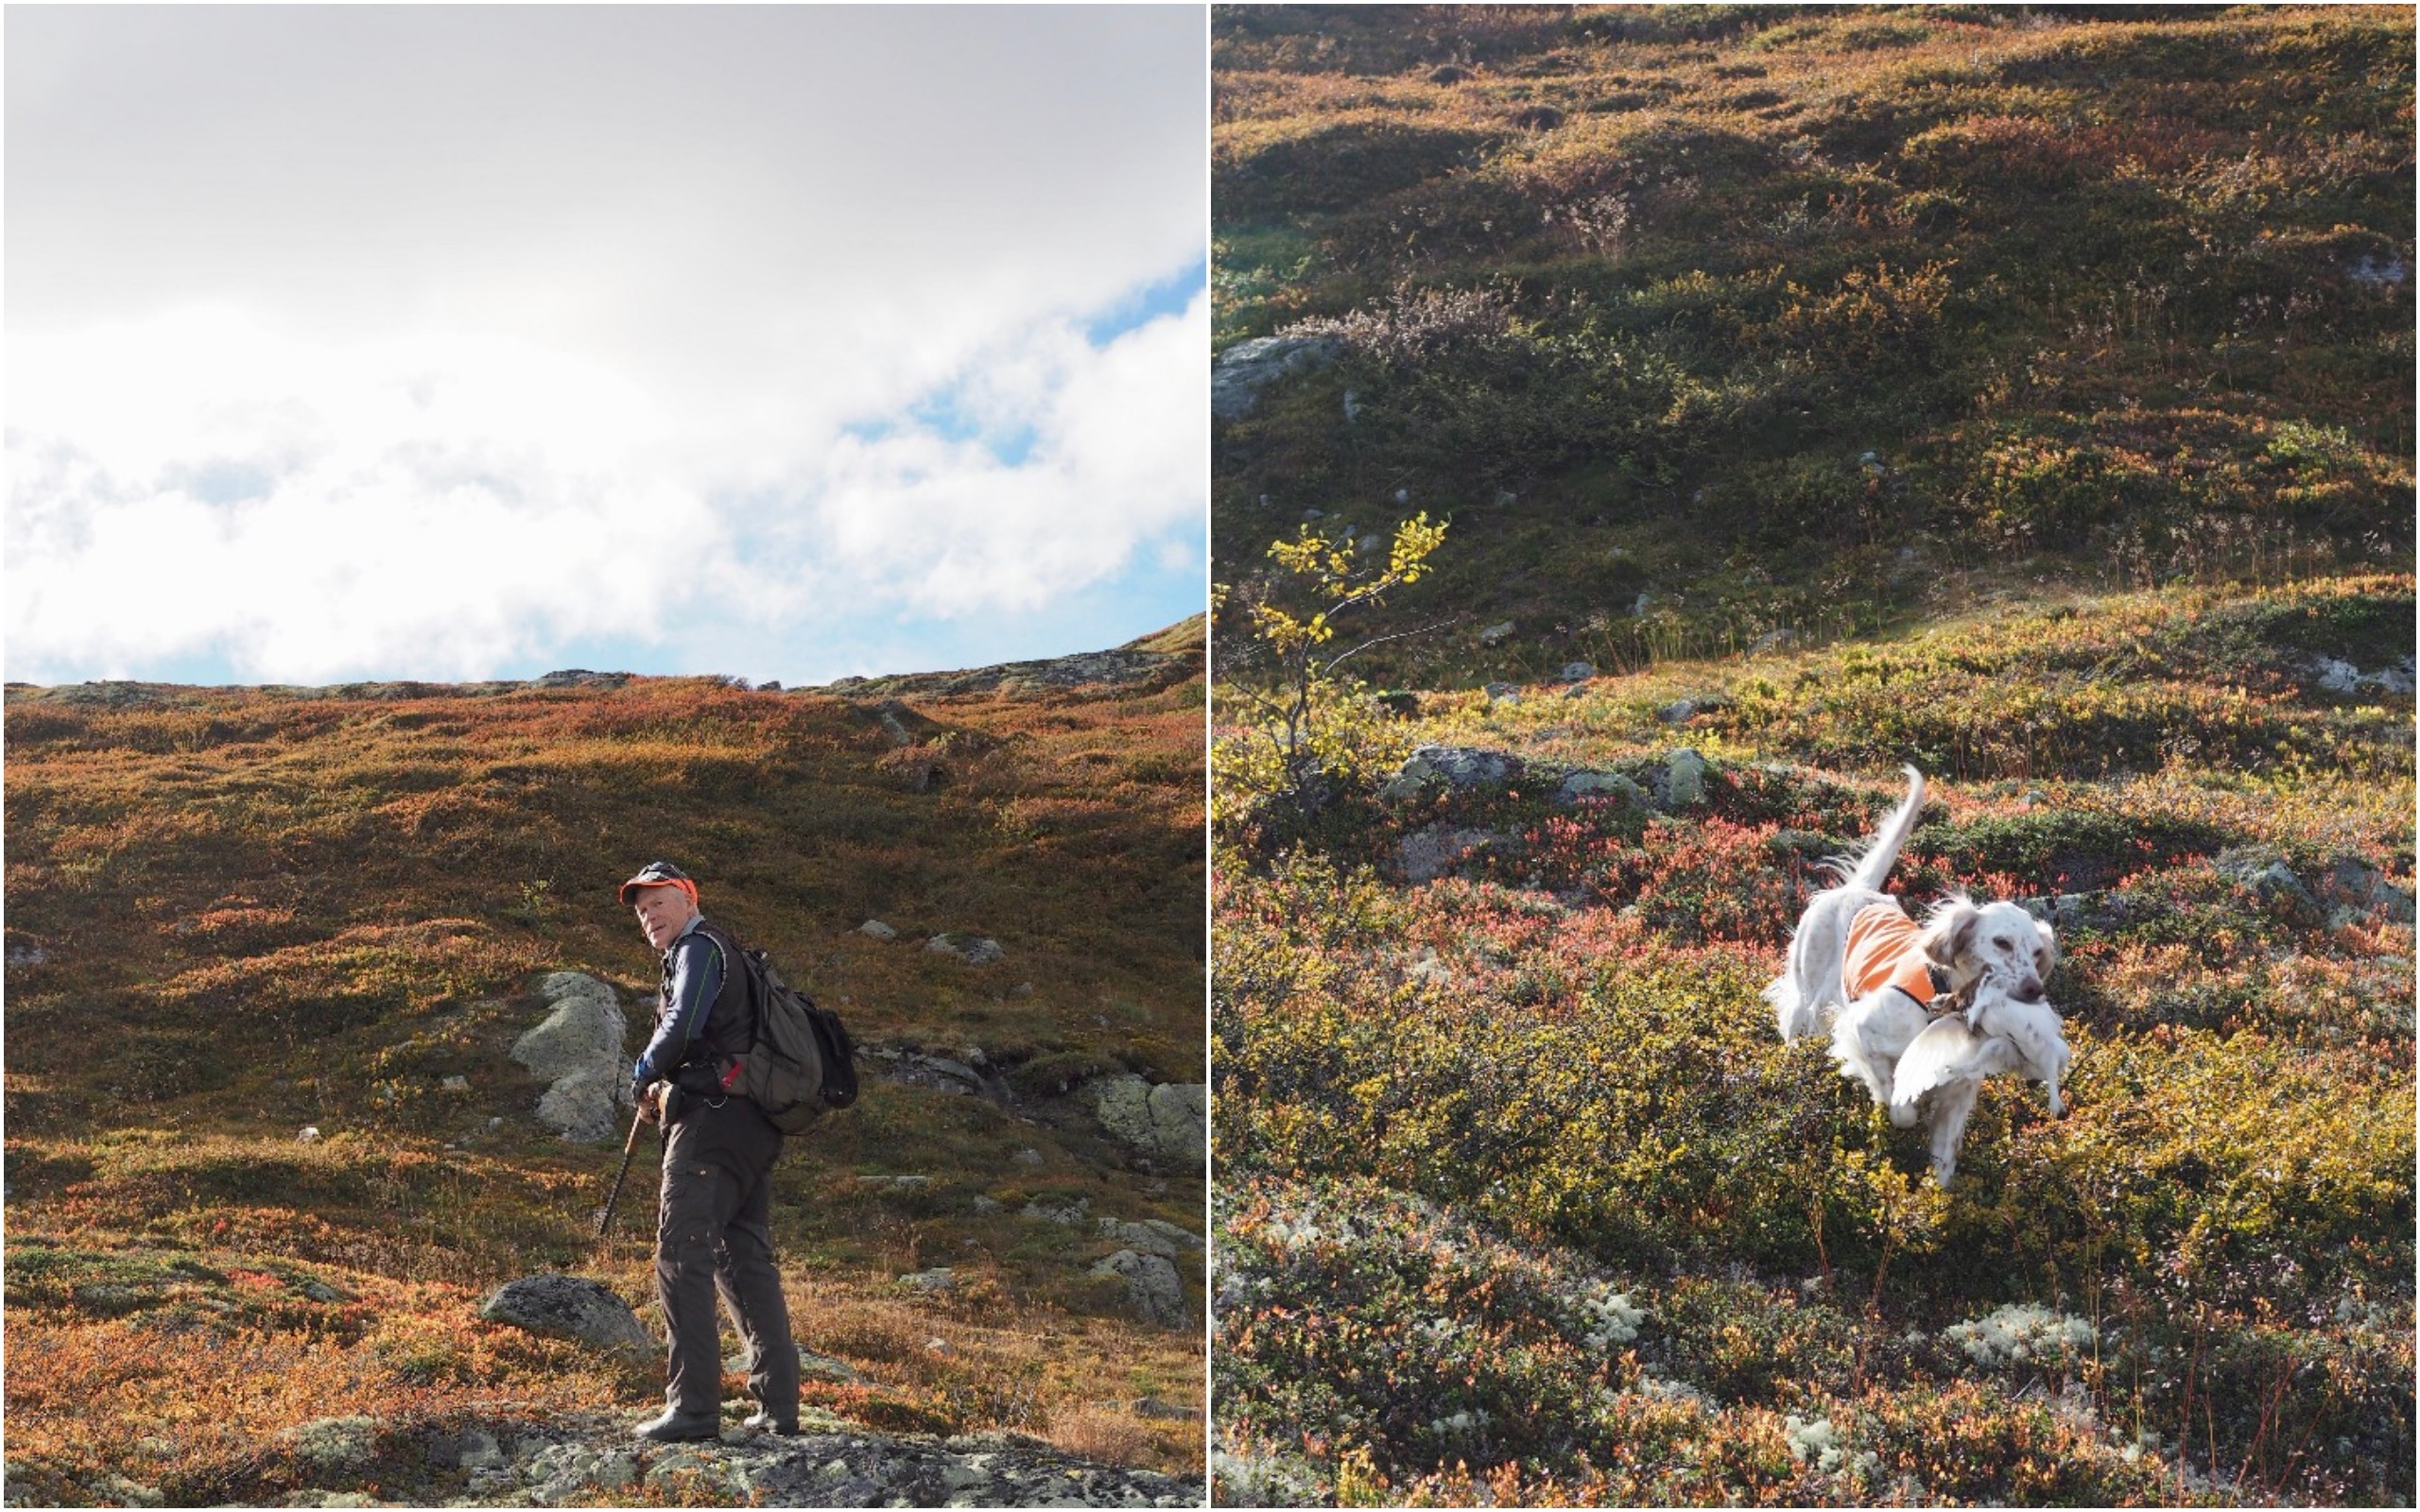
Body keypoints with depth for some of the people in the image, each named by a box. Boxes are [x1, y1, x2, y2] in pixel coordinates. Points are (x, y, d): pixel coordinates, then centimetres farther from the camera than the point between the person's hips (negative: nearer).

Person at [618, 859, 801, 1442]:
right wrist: (666, 1087, 12)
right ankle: (779, 1405, 11)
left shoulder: (698, 948, -4)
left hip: (712, 1121, -10)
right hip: (753, 1126, 10)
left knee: (682, 1259, -10)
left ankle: (693, 1407, -15)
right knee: (745, 1260, 12)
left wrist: (643, 1076, -1)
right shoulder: (725, 952, 26)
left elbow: (682, 1027, -18)